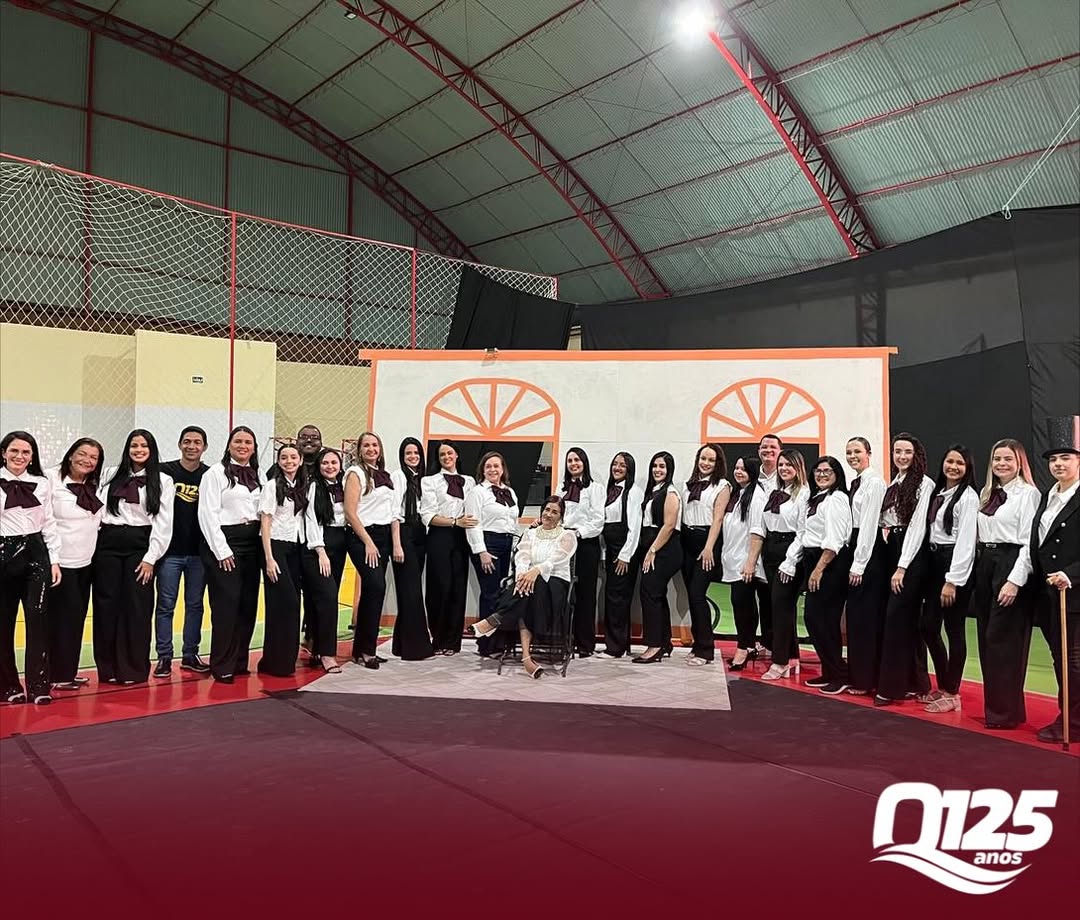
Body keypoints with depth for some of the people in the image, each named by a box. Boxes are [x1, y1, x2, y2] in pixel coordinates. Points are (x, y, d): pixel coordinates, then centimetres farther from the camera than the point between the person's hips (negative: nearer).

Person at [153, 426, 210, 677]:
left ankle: (190, 655, 19)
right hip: (170, 550, -2)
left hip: (199, 552, 2)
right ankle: (164, 657, 13)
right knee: (166, 605, 3)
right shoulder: (165, 471, -2)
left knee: (195, 604, 9)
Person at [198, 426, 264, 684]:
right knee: (226, 605, -6)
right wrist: (222, 550, -13)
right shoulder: (216, 473, -3)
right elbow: (207, 514, -9)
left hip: (252, 543, 6)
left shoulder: (257, 476, 15)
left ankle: (239, 661, 17)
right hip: (224, 542, -6)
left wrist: (263, 544, 5)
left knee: (248, 604, 7)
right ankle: (223, 666, 3)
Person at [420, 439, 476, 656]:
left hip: (461, 539, 3)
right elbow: (428, 516, -4)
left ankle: (452, 641, 10)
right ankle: (438, 640, 8)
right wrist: (455, 521, -13)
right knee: (440, 587, -5)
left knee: (458, 588, 1)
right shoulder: (430, 481, 6)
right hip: (439, 538, -3)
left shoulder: (469, 482, 17)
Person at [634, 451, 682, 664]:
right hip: (652, 550, 9)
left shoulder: (670, 492, -9)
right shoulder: (653, 491, 16)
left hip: (665, 550, -9)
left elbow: (669, 525, -16)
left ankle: (654, 646, -11)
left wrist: (652, 551, -17)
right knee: (657, 594, 11)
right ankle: (664, 644, 18)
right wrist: (648, 551, 10)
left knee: (649, 591, -14)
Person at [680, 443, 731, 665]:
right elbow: (682, 515, 14)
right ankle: (698, 644, 18)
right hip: (687, 541, 6)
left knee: (697, 593, -11)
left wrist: (709, 548, -16)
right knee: (691, 594, 7)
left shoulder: (722, 486, -1)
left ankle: (705, 650, -3)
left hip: (707, 541, -6)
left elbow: (717, 518, -8)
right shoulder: (689, 485, 16)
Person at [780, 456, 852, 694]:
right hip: (813, 562, 9)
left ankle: (840, 674, 2)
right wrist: (790, 562, 11)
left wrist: (819, 569, -20)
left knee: (817, 617, -9)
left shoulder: (836, 498, -11)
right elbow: (802, 535, 17)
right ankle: (830, 673, 19)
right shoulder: (813, 499, 17)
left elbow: (833, 540, -18)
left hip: (830, 564, -9)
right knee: (814, 617, 9)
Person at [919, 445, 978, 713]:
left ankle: (952, 694, 12)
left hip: (956, 564, -8)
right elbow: (931, 531, 11)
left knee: (954, 630, 1)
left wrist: (952, 581, -18)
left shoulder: (968, 496, -9)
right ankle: (943, 686, 24)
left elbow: (965, 541, -15)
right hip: (934, 562, 8)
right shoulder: (938, 493, 14)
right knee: (927, 626, 9)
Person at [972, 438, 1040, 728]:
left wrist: (1015, 580, -18)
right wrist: (979, 566, 8)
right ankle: (994, 704, 22)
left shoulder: (1028, 493, -8)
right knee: (986, 638, 11)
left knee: (1002, 639, -4)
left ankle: (1005, 711, 6)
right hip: (984, 563, 8)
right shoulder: (986, 493, 15)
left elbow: (1029, 542, -13)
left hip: (1011, 563, -8)